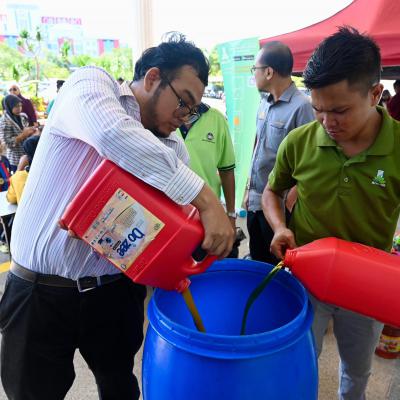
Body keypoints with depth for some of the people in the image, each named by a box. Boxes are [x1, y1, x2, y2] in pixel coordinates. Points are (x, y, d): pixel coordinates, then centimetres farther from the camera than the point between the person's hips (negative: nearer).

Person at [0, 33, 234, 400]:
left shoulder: (173, 149, 4)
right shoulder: (92, 84, -11)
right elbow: (113, 134, -34)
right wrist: (207, 201, -35)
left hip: (115, 290, 5)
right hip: (40, 291, -4)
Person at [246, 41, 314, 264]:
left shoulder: (301, 107, -17)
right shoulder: (265, 102, 6)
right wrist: (250, 190, 14)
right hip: (256, 200, 7)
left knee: (276, 266, 11)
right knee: (256, 260, 21)